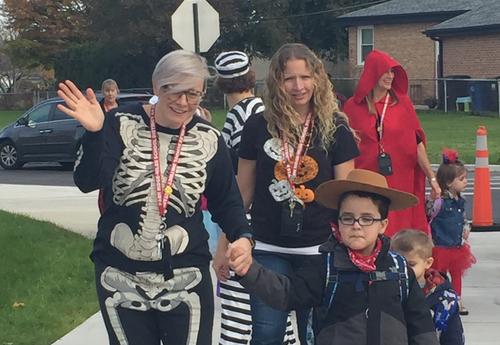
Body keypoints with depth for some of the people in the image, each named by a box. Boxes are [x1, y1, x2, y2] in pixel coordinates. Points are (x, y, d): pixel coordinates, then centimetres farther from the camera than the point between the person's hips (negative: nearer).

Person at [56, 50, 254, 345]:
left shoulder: (209, 139, -1)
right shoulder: (123, 124, -7)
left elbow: (226, 201, 6)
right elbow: (88, 182, -17)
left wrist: (243, 237, -13)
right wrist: (94, 133, -32)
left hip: (185, 278, 1)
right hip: (120, 276, 0)